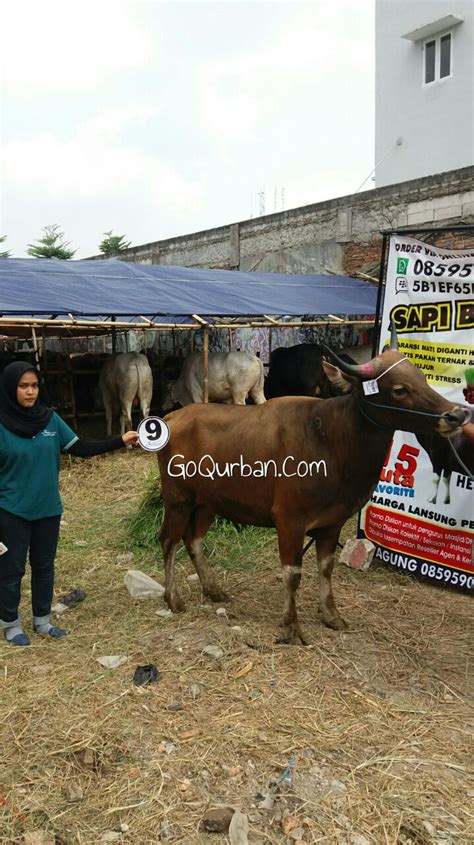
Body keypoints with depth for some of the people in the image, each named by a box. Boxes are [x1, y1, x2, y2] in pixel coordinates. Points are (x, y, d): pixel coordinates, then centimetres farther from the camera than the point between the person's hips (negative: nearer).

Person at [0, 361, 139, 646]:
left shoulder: (50, 418, -2)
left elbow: (81, 448, 0)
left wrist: (121, 441, -9)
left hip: (47, 509, 4)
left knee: (45, 566, 16)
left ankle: (42, 620, 34)